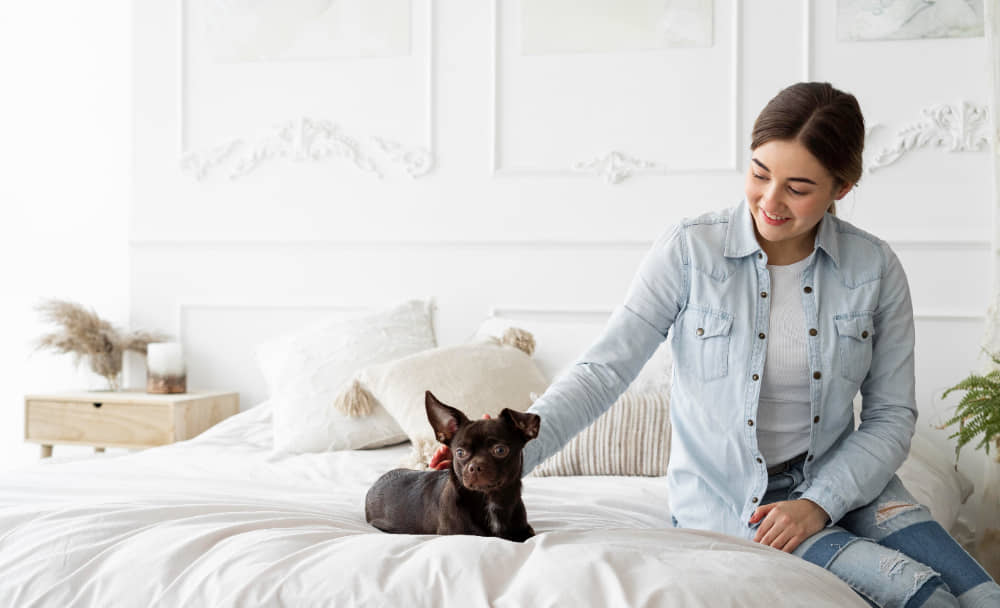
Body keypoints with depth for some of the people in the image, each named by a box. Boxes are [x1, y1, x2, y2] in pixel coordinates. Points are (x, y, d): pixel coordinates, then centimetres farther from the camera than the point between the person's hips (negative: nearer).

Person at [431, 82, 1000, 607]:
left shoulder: (876, 268, -3)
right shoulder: (690, 251, -11)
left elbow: (892, 415, 1)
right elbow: (604, 370, -15)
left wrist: (820, 503, -13)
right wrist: (508, 451, -29)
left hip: (842, 479, 4)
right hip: (727, 498, -4)